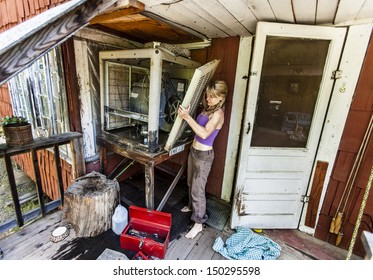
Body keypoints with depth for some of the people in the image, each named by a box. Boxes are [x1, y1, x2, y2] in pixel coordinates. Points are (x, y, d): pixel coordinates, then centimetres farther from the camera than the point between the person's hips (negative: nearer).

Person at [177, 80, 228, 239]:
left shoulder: (218, 114, -21)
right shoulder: (207, 109, 6)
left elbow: (205, 133, -36)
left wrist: (187, 117, -36)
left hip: (204, 155, -9)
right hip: (194, 151, 9)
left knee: (198, 190, 2)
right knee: (191, 184, 25)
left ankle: (198, 223, 21)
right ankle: (192, 206, 50)